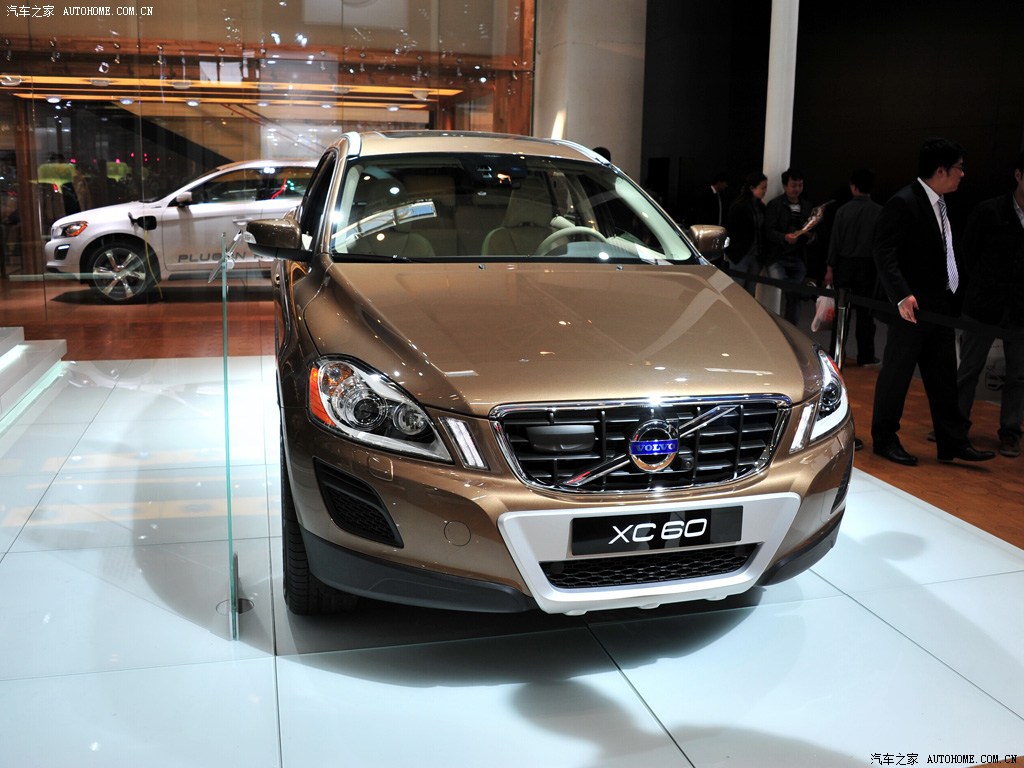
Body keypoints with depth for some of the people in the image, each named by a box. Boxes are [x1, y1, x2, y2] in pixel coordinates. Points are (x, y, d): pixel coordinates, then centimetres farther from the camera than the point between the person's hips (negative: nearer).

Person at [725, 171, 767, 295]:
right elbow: (730, 229, -10)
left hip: (756, 256, 6)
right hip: (740, 256, -6)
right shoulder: (739, 206, -11)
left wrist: (761, 253, 5)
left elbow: (761, 231, 13)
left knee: (750, 292, 10)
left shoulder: (760, 206, 9)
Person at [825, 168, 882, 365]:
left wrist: (830, 268, 2)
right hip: (868, 266, 0)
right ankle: (866, 356, 10)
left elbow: (835, 241, -3)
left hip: (845, 264, 0)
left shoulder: (843, 210, -4)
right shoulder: (880, 212, -5)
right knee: (865, 312, 6)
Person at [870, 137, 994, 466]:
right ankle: (884, 439, 14)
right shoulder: (903, 203, -13)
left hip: (941, 307, 9)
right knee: (897, 373, 2)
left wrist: (953, 296, 13)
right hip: (912, 308, -9)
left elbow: (943, 254, 17)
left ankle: (953, 442, 19)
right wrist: (902, 295, -27)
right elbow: (883, 252, -20)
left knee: (943, 377, 12)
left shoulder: (939, 203, 13)